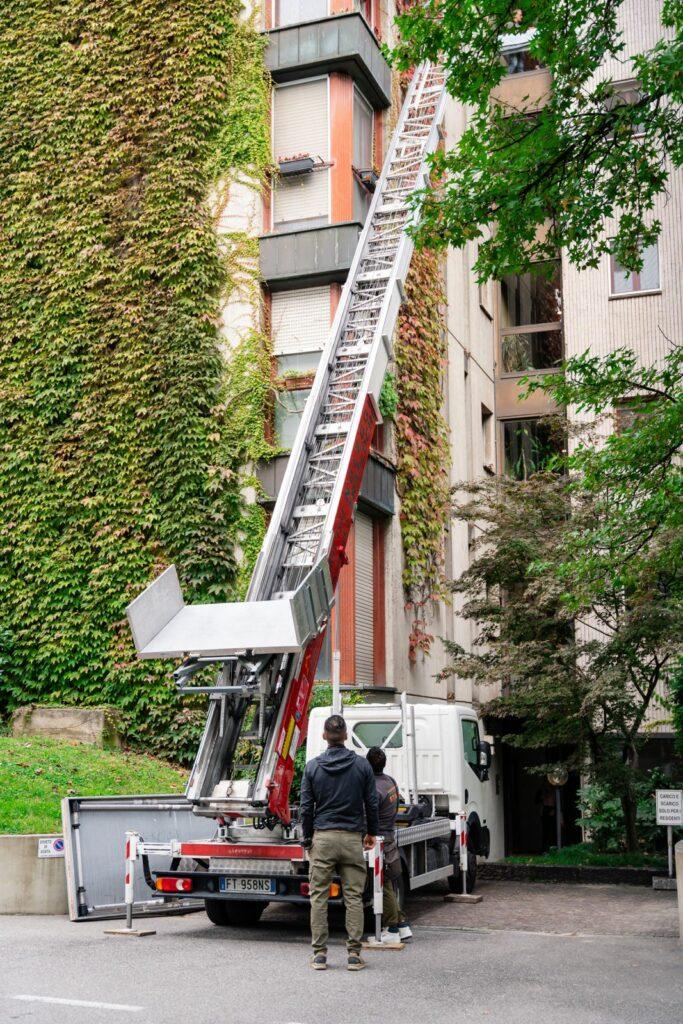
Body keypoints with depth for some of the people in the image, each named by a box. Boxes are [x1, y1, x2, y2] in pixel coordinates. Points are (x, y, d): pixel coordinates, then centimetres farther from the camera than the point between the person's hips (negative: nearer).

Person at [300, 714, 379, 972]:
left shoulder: (313, 766, 0)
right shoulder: (362, 765, 1)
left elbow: (305, 807, 2)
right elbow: (372, 803, 5)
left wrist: (307, 839, 12)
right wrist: (371, 832, 19)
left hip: (322, 838, 0)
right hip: (352, 839, 0)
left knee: (318, 897, 5)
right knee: (353, 897, 4)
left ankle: (319, 953, 6)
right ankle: (354, 953, 4)